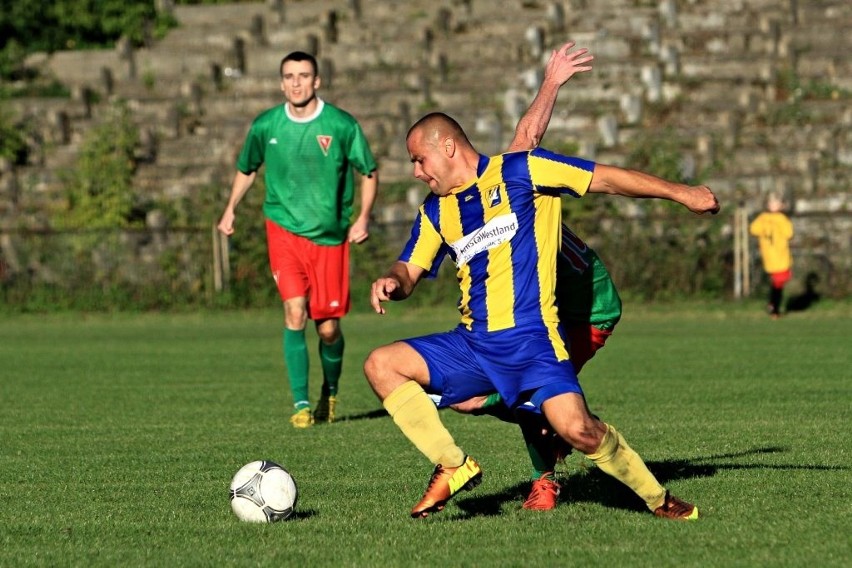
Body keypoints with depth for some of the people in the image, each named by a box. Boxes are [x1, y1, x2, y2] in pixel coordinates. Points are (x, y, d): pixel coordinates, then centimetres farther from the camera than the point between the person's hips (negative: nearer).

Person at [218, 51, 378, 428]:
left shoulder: (342, 125, -7)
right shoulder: (265, 126, -1)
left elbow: (369, 172, 4)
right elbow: (247, 169, 18)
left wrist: (363, 217, -9)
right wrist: (230, 209, 10)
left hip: (330, 236, 0)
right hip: (284, 229, 0)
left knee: (328, 327, 2)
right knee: (295, 312, -17)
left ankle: (330, 393, 31)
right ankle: (301, 404, -10)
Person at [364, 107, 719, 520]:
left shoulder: (519, 172, -2)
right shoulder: (436, 210, 16)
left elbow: (605, 178, -1)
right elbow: (409, 272, 20)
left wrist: (681, 193, -2)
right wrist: (391, 282, -6)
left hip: (531, 339, -6)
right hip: (472, 345, 6)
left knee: (577, 429, -24)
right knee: (381, 365, -7)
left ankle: (659, 499, 0)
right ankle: (453, 466, -4)